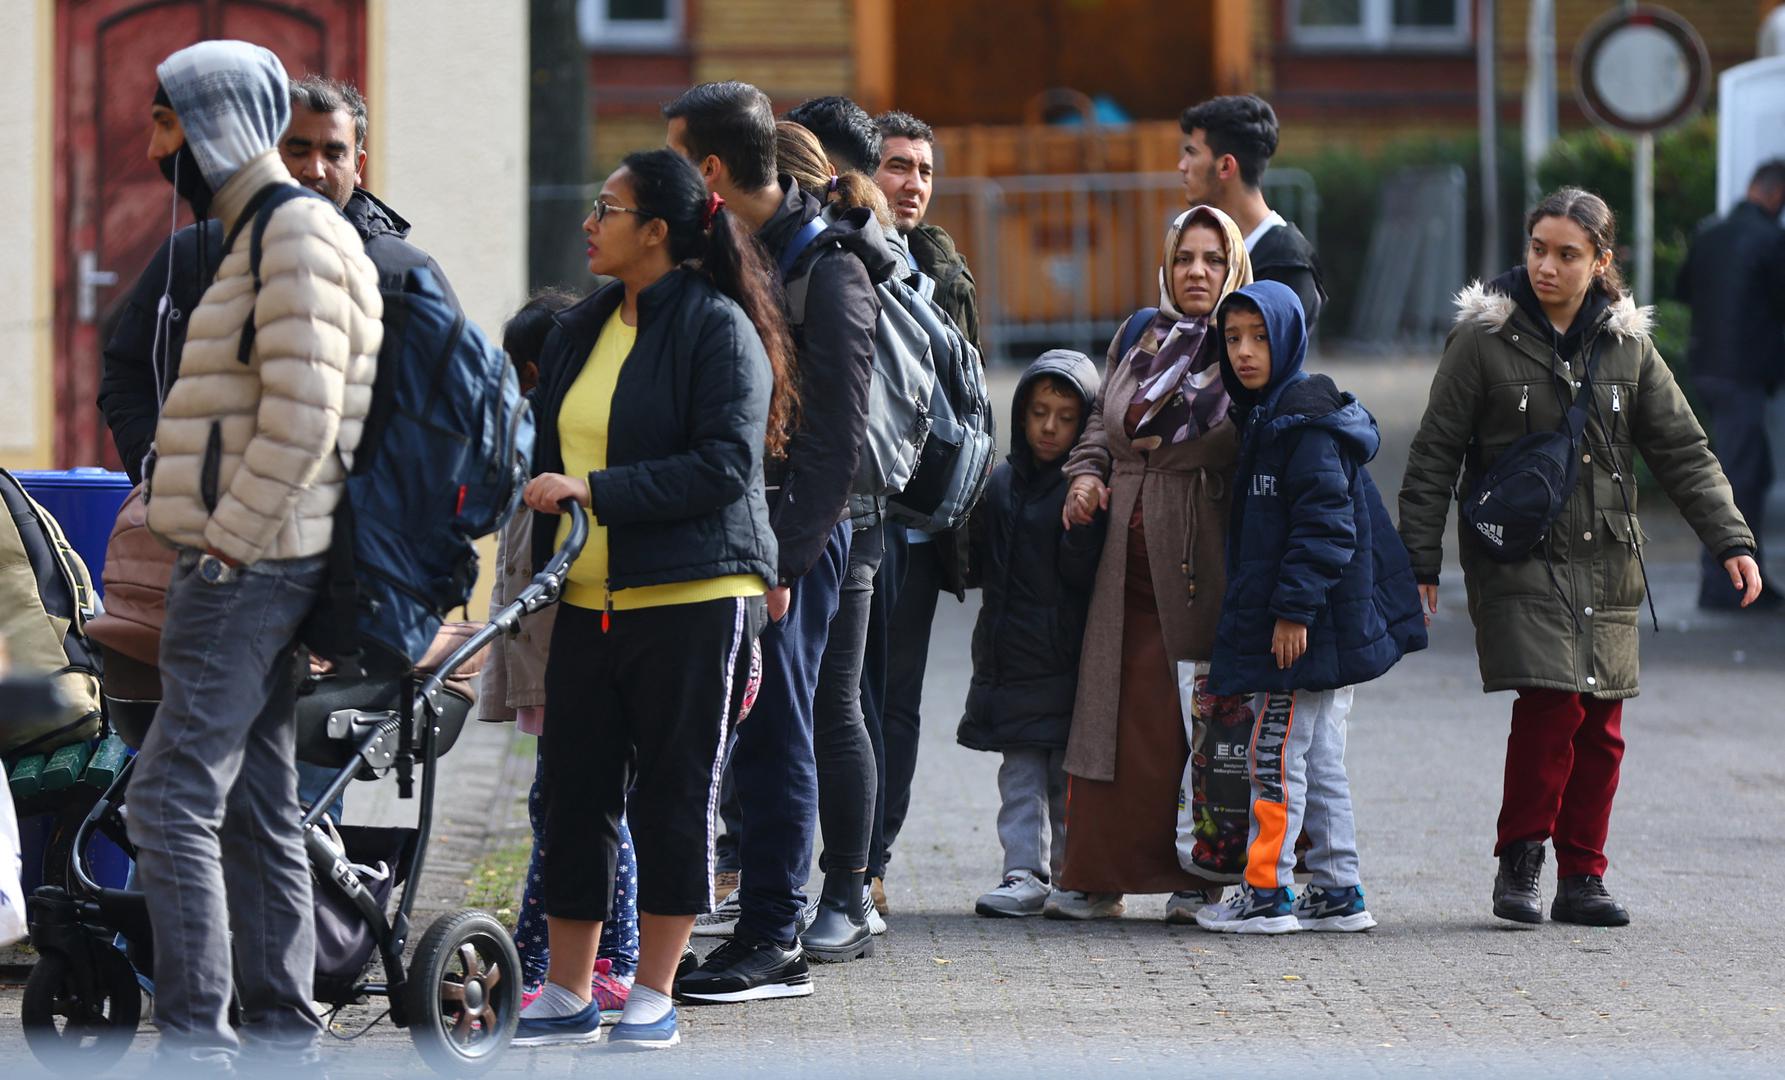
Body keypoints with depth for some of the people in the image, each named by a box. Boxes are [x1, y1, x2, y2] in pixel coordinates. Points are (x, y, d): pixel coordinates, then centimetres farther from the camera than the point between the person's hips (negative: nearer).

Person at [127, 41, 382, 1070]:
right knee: (256, 804, 11)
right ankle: (282, 1033, 15)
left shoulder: (298, 232, -13)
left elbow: (301, 415, -21)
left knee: (173, 799, -12)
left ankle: (196, 1040, -13)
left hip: (246, 566, -10)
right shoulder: (259, 232, 19)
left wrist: (225, 541, -18)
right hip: (251, 564, 10)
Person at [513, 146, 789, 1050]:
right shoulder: (579, 331, 16)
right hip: (588, 601, 7)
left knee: (674, 797, 0)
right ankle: (568, 996, 13)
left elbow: (725, 465, -16)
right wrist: (543, 568, 14)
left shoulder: (718, 327, -7)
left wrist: (596, 492, -19)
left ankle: (653, 996, 7)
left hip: (691, 600, -7)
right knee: (575, 792, 6)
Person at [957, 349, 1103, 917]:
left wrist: (1083, 525, -29)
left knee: (1069, 772, 0)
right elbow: (979, 567, 16)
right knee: (1021, 772, 4)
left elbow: (1084, 574, -14)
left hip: (1066, 656, -5)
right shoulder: (1001, 482, 12)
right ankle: (1026, 874, 5)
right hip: (1009, 653, 5)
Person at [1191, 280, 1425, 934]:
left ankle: (1267, 892, -2)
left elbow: (1325, 522, -20)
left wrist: (1294, 608, -23)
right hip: (1329, 630, 10)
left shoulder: (1306, 423, -15)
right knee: (1321, 761, 12)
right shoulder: (1263, 417, 16)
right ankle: (1337, 892, 16)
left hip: (1305, 628, -10)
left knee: (1276, 756, -6)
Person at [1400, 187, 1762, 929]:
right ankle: (1519, 862, -2)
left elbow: (1682, 451, 11)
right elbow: (1434, 456, 1)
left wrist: (1731, 540, 2)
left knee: (1601, 727, 2)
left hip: (1605, 562, 4)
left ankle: (1582, 876, 12)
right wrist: (1418, 562, -3)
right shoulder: (1484, 339, -2)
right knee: (1550, 702, -17)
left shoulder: (1626, 345, 8)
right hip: (1518, 557, -4)